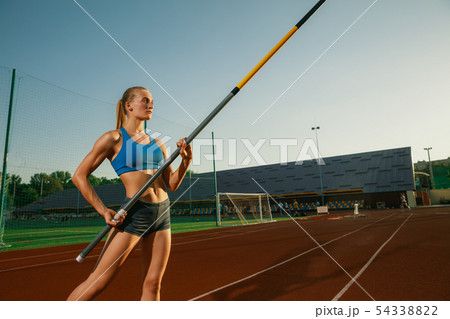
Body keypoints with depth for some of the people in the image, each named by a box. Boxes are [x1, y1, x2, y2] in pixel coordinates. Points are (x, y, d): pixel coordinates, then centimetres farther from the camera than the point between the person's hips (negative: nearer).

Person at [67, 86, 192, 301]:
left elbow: (172, 185, 12)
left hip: (162, 213, 6)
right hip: (134, 213, -5)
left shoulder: (157, 145, 13)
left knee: (152, 284, 8)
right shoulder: (113, 139, -3)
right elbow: (79, 176, -3)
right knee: (96, 283, 0)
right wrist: (104, 211, -10)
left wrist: (186, 160, -4)